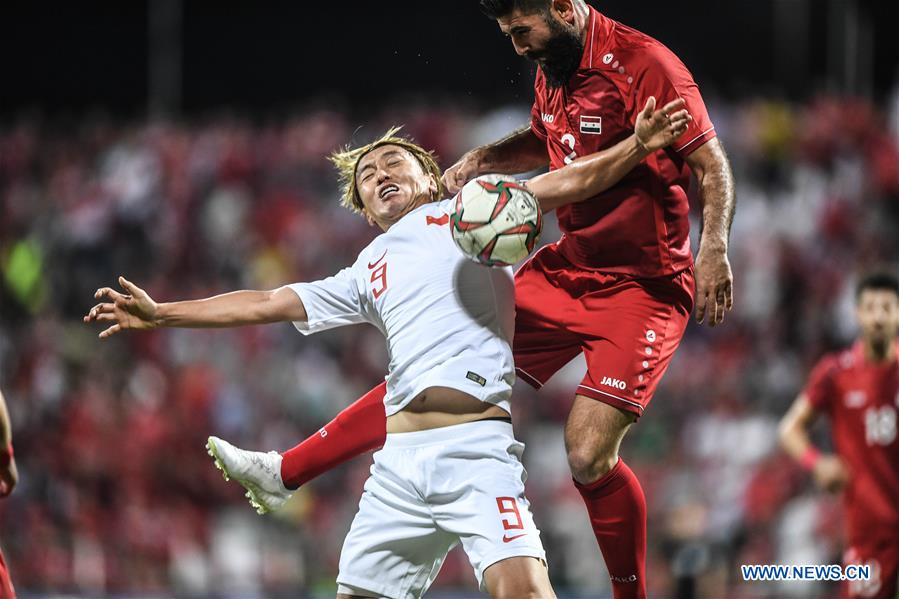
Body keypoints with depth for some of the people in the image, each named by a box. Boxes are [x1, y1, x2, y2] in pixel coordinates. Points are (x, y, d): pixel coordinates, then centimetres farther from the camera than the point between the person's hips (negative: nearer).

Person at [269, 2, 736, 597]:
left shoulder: (644, 65, -17)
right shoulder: (552, 70, 8)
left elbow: (713, 166, -16)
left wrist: (714, 249, -29)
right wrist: (481, 159, 12)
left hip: (641, 286, -7)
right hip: (564, 269, 7)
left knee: (589, 456, -19)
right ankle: (286, 471, 11)